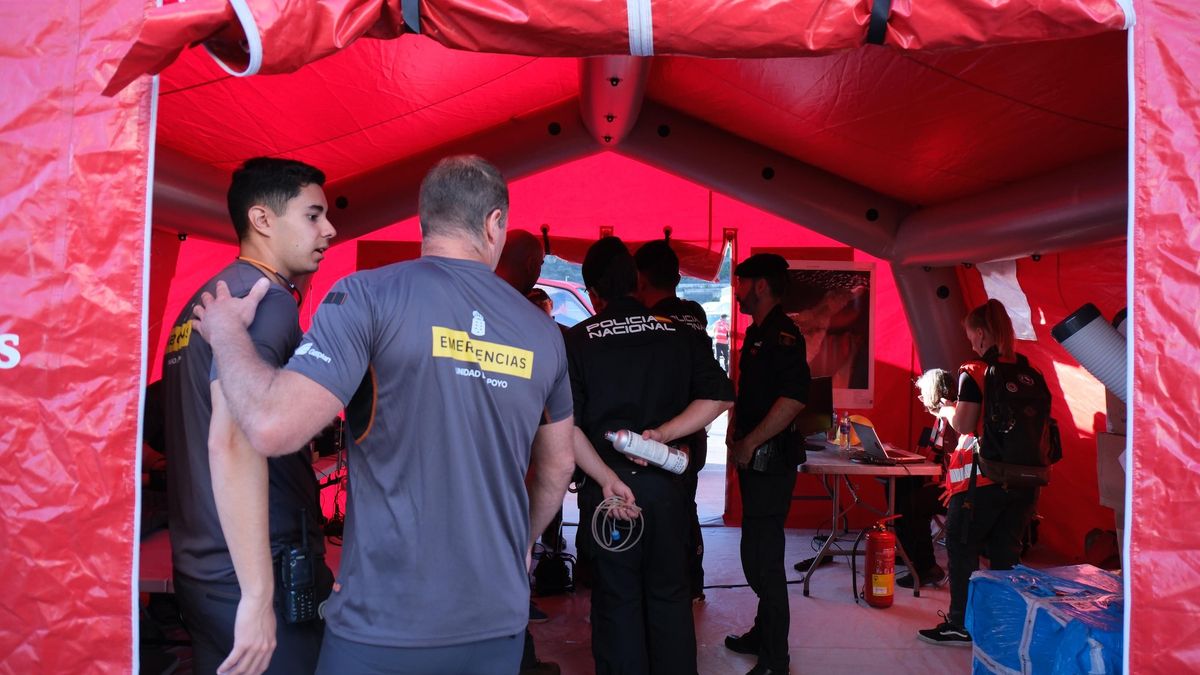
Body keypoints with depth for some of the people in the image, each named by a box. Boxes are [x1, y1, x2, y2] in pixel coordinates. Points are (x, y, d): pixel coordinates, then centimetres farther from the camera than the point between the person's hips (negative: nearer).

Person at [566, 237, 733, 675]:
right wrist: (663, 432, -10)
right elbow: (719, 395, -5)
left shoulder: (578, 340, -5)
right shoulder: (677, 333, 2)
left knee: (617, 599, 11)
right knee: (669, 596, 16)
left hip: (607, 486, -2)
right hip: (666, 484, 2)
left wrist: (607, 478, -15)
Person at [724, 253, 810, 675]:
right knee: (757, 553, 19)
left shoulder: (782, 333, -16)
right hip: (752, 457, 10)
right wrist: (736, 435, 15)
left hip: (769, 459, -10)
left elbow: (794, 397, -29)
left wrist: (750, 443, -22)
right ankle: (763, 635, 34)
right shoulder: (757, 333, 15)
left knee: (764, 559, -4)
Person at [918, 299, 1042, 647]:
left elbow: (963, 424, -14)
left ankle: (960, 625, 11)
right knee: (1006, 552, 14)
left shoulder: (974, 373, -12)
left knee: (962, 548, 6)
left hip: (983, 478, -6)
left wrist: (946, 410, 7)